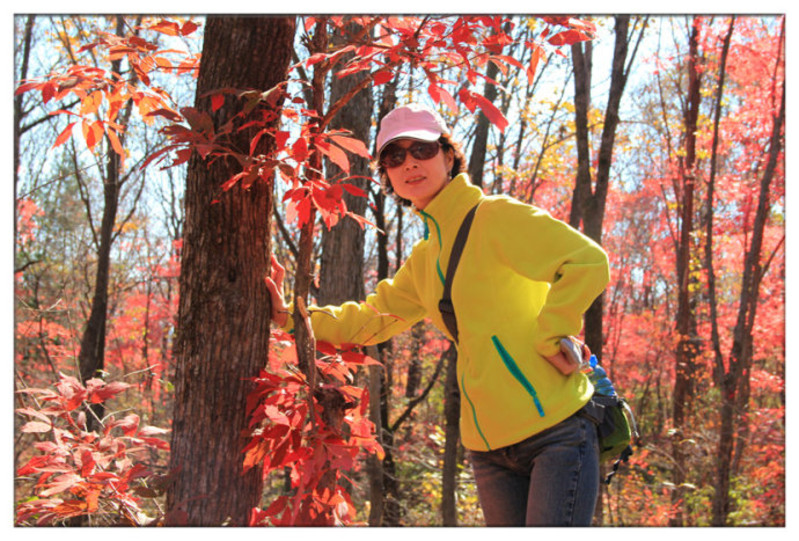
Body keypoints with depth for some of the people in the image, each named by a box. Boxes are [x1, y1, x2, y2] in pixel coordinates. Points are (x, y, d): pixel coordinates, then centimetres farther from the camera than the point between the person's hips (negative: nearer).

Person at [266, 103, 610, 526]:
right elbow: (371, 320, 24)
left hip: (555, 429, -7)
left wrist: (548, 339, -18)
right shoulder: (424, 260, 16)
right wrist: (289, 316, 19)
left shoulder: (496, 216, -8)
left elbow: (589, 263, -17)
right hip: (490, 449, 7)